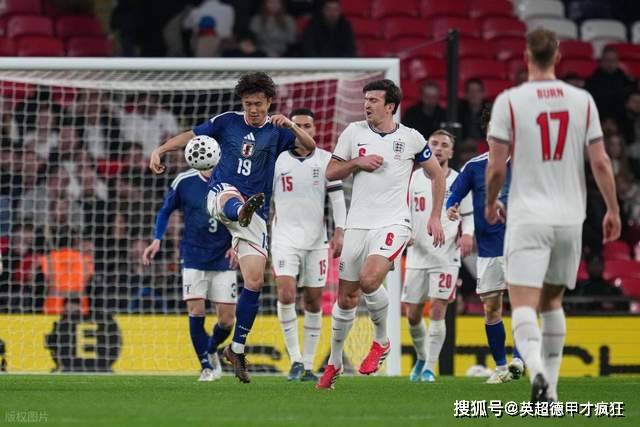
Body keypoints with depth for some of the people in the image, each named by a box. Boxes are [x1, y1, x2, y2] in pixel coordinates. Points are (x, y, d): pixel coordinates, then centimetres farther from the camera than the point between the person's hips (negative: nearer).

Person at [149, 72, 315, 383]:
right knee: (234, 199, -41)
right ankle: (242, 212, -82)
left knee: (254, 281, -5)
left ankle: (237, 348, 8)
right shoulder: (227, 122, 7)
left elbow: (310, 147, -8)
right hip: (221, 195, -1)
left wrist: (291, 125, -26)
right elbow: (191, 136, 13)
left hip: (256, 215, 1)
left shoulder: (277, 131, 6)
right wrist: (160, 150, -1)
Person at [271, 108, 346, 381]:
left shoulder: (326, 160, 4)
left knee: (314, 302, 4)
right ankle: (295, 359, -11)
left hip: (316, 240, 2)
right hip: (285, 237, -1)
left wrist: (339, 232, -8)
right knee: (286, 294, -19)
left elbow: (337, 198, 3)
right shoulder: (276, 160, 3)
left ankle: (308, 365, 11)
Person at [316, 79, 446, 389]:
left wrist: (435, 217, 7)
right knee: (346, 296, 5)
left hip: (393, 224, -3)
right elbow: (330, 173, 9)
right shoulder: (354, 132, 4)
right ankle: (334, 362, 22)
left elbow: (436, 175, 12)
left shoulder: (411, 139, 0)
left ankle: (381, 341, -2)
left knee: (368, 279, -27)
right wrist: (358, 162, -9)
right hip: (358, 224, 3)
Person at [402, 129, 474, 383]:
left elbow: (468, 215, 9)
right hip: (417, 256, 3)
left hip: (446, 257, -3)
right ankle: (422, 358, 30)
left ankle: (430, 368, -5)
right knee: (412, 315, 5)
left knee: (437, 311, -12)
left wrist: (467, 234, -11)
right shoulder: (416, 177, 7)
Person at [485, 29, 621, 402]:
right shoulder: (582, 101, 3)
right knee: (553, 301, 19)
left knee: (523, 304, -9)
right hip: (571, 217, 4)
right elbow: (601, 163, 2)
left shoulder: (509, 101, -5)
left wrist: (491, 203, 14)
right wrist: (613, 210, 13)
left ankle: (537, 369, -34)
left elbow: (496, 166, -5)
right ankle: (550, 386, 19)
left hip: (528, 217, -4)